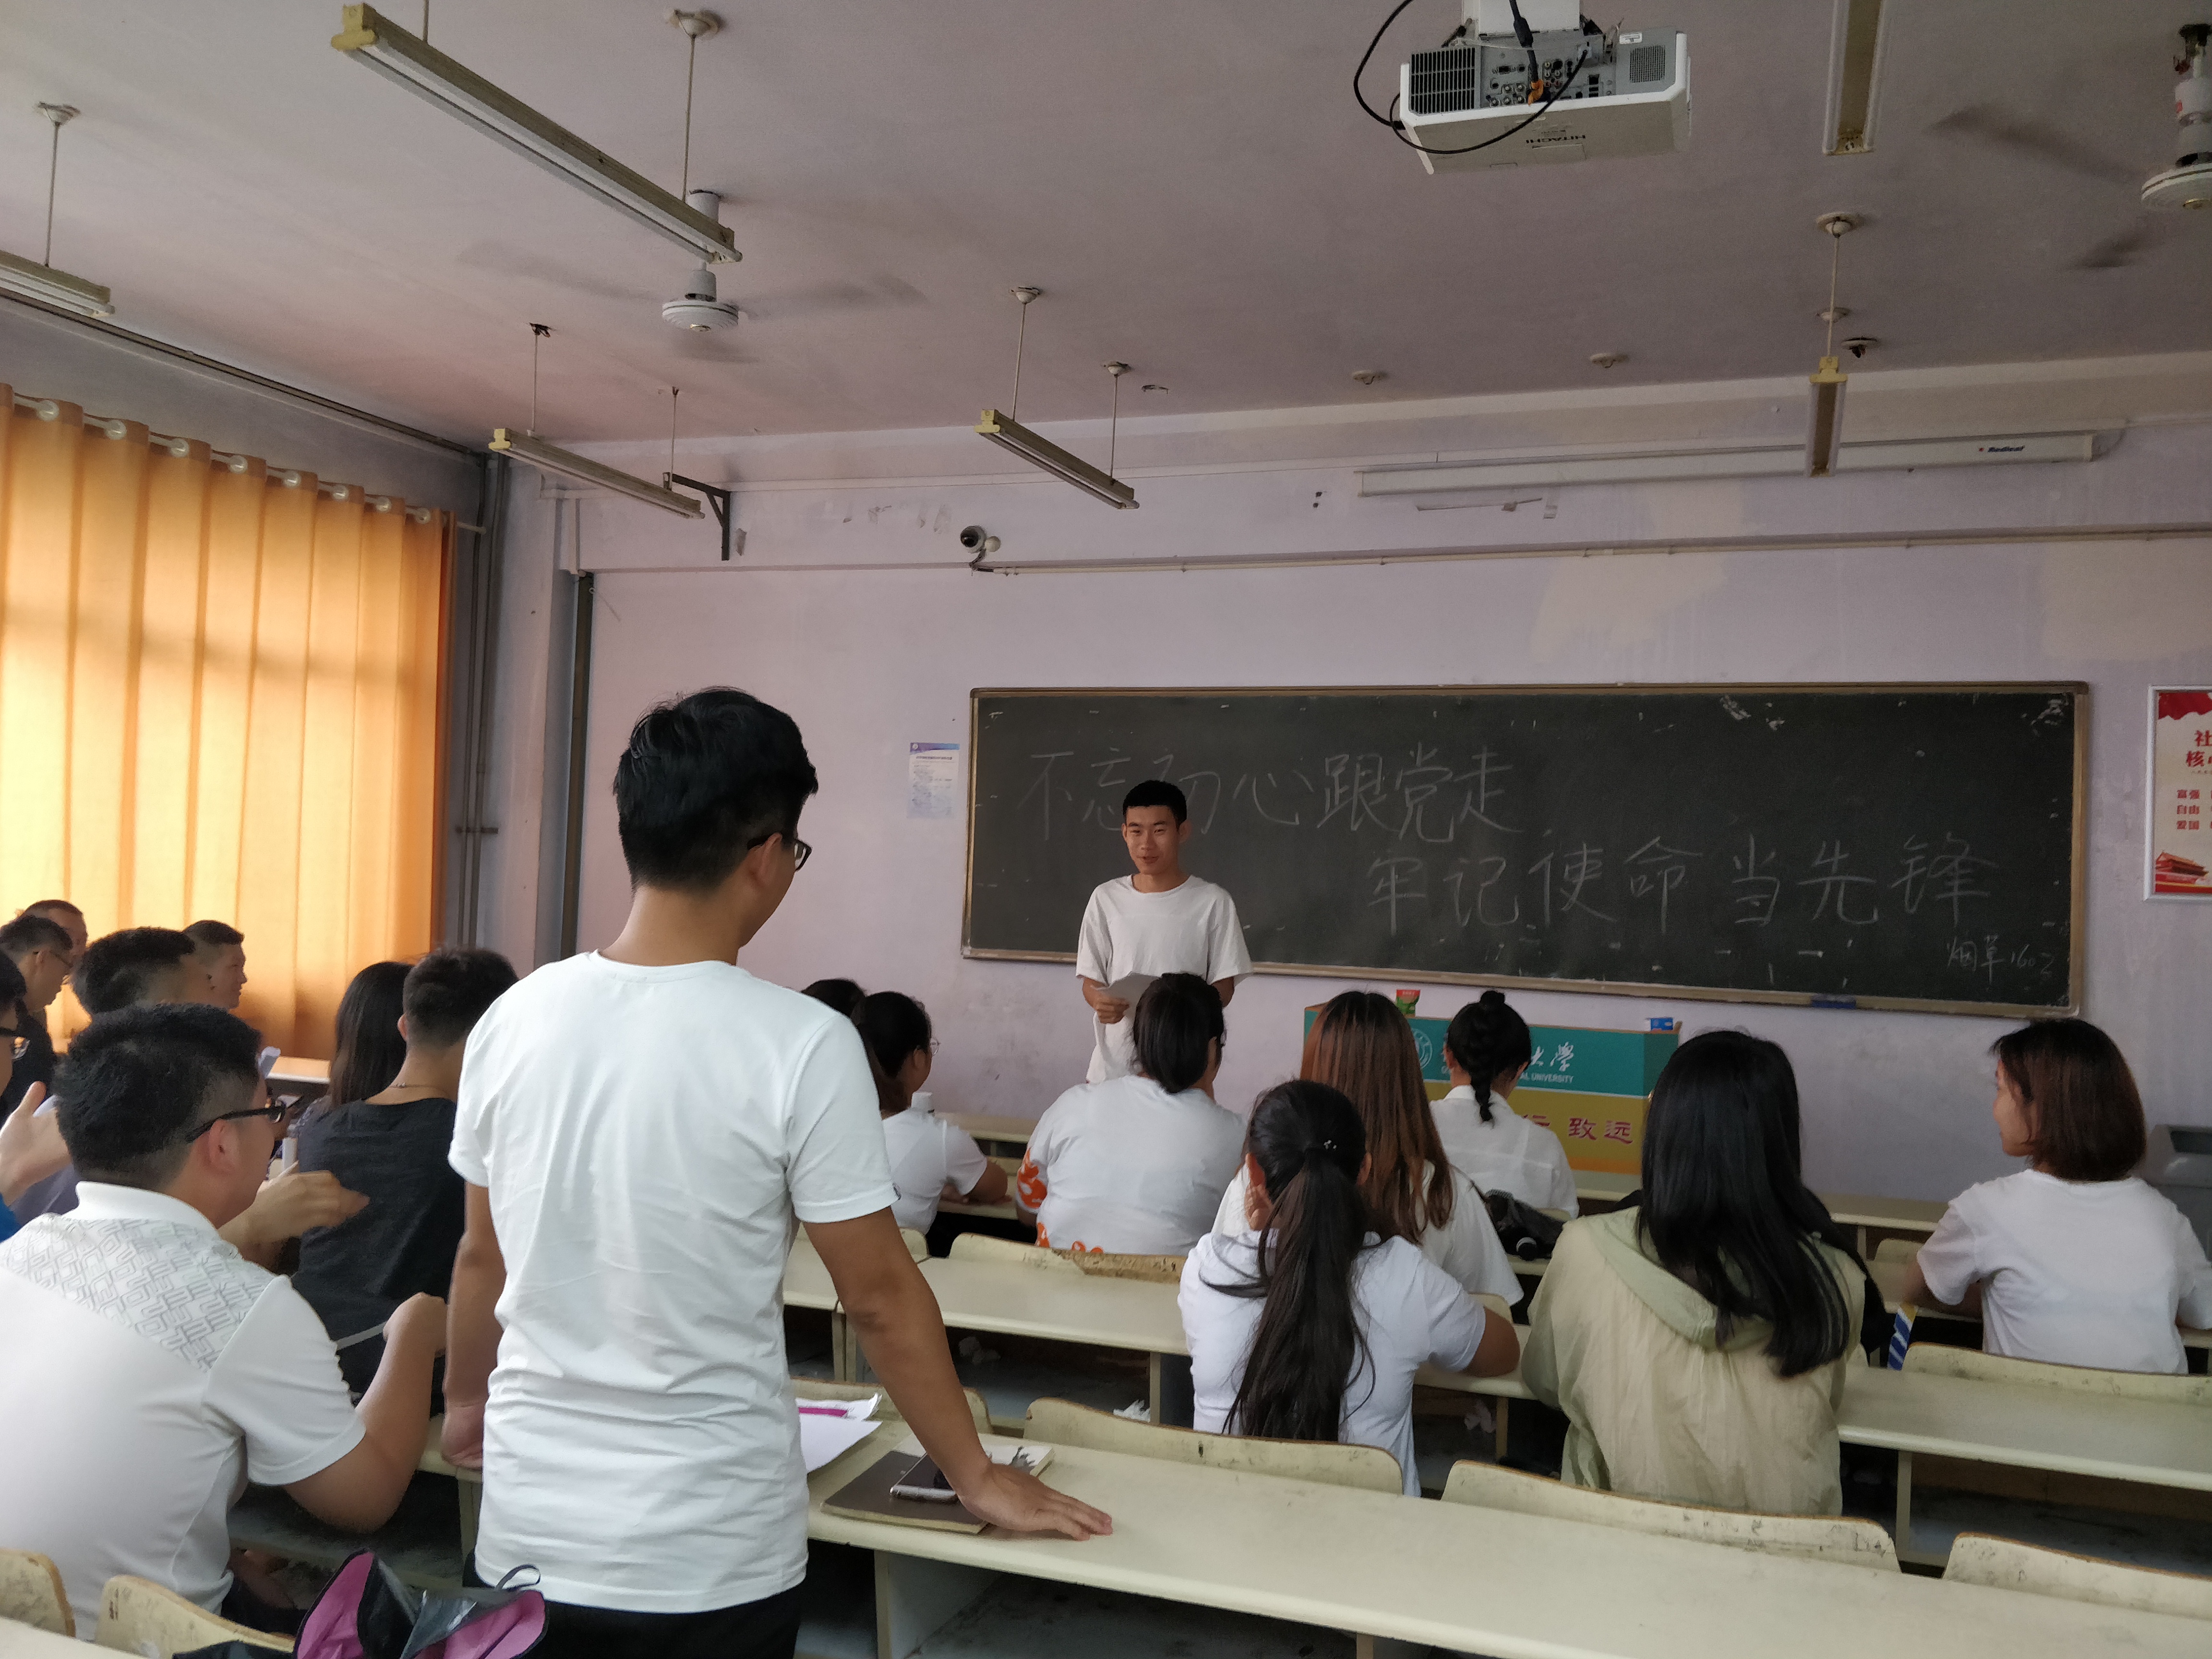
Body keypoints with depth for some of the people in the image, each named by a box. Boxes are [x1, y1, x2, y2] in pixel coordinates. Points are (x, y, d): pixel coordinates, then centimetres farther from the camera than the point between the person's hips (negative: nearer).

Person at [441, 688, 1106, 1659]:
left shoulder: (515, 1019, -5)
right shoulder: (799, 1045, -19)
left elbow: (482, 1258, 8)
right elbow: (878, 1296, -12)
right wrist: (977, 1478, 2)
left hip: (528, 1537, 4)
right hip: (707, 1560, -4)